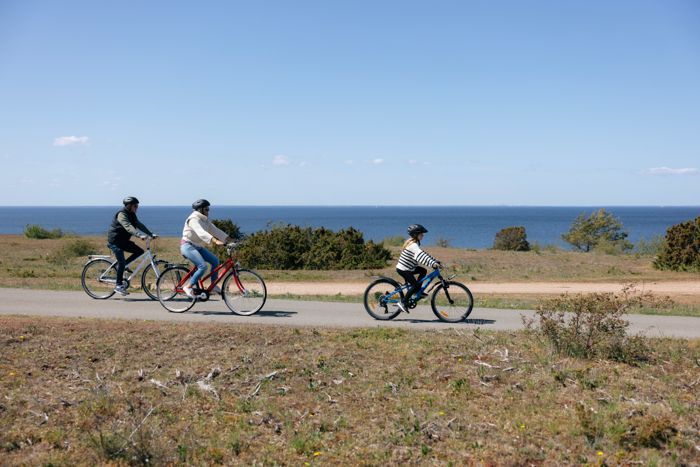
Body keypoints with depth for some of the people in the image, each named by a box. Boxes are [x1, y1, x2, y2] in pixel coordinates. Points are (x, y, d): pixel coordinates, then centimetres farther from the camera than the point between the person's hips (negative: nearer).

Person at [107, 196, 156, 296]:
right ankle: (118, 286, -3)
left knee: (140, 251, -2)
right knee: (122, 262, -13)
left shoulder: (132, 215, 8)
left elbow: (139, 225, 4)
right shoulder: (121, 214, -20)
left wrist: (151, 234, -7)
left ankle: (120, 266, 8)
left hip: (123, 240, 9)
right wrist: (139, 235, -45)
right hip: (114, 240, -9)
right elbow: (128, 227, -33)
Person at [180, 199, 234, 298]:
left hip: (198, 247, 9)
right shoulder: (193, 219, -19)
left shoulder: (205, 220, 10)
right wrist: (215, 241, -46)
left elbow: (215, 230, 7)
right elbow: (201, 233, -34)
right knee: (203, 266, -23)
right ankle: (188, 287, -10)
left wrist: (229, 239, -4)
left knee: (215, 260, -3)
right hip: (188, 246, -9)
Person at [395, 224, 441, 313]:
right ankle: (403, 302, -7)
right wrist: (433, 263, -45)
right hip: (403, 269, -10)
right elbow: (421, 256, -36)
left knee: (423, 271, 10)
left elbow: (424, 254, 13)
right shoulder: (413, 245, -21)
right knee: (415, 285, -14)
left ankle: (417, 292, 15)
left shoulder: (414, 243, 11)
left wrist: (435, 261, 5)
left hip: (408, 268, 10)